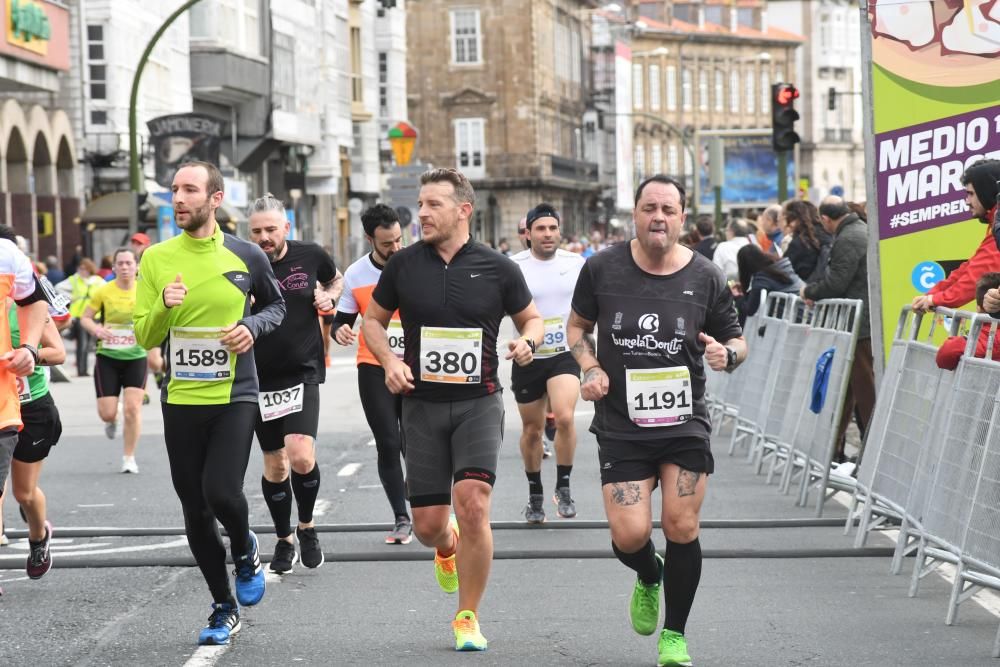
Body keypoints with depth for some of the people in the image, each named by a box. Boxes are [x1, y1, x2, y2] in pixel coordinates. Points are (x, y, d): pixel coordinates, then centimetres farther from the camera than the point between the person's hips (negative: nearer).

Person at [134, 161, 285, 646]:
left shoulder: (246, 256, -2)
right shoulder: (156, 258, 0)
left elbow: (275, 305, 16)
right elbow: (143, 338, 1)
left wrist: (253, 327, -6)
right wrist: (165, 306, -20)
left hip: (234, 397, -2)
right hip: (180, 400, 2)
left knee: (221, 493, -18)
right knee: (194, 511, 6)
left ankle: (245, 553, 17)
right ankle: (224, 609, 23)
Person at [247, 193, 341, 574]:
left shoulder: (310, 256, -2)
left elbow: (335, 281, 20)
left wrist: (329, 297, -1)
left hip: (303, 372, -1)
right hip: (261, 377, 1)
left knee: (301, 456, -18)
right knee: (274, 465, 9)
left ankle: (307, 527, 8)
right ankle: (284, 541, 27)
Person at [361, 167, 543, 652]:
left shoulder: (498, 268, -2)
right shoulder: (403, 265, 2)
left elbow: (531, 317, 12)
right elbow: (373, 320, 14)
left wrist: (527, 342, -10)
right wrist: (390, 360, -5)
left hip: (478, 403, -2)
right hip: (422, 406, 2)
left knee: (472, 503, -19)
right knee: (427, 525, 2)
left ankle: (468, 618, -2)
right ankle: (448, 549, 43)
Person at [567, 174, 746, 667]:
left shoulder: (705, 277, -2)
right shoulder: (602, 269, -3)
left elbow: (736, 339, 10)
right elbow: (578, 326, 14)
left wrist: (727, 354, -14)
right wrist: (590, 368, -4)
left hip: (685, 422, 1)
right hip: (621, 425, 0)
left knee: (682, 528, -3)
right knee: (630, 536, -9)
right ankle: (649, 577, 31)